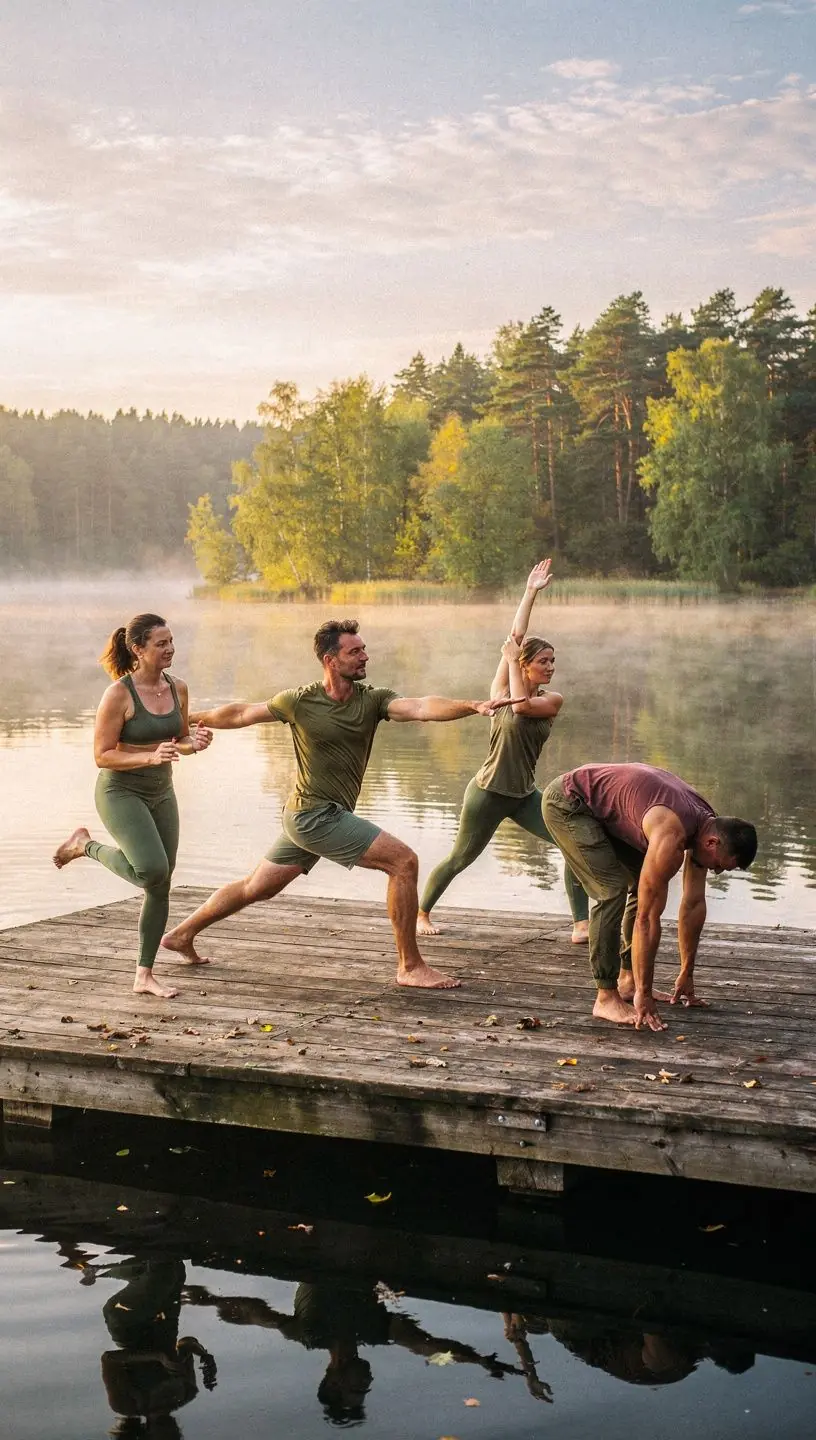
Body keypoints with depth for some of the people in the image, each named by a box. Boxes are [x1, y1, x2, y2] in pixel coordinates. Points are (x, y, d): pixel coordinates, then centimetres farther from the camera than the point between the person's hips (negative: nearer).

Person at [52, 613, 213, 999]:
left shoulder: (177, 689, 0)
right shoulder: (118, 695, -18)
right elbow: (102, 756, -17)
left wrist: (195, 743, -10)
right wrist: (150, 757, -30)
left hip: (161, 794, 7)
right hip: (120, 792, -7)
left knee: (161, 887, 6)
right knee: (152, 871, -25)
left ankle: (144, 975, 17)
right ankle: (84, 845, 3)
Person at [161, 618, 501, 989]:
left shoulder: (372, 700, -2)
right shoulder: (299, 702, -11)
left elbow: (421, 707, -20)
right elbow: (240, 714, 4)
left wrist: (472, 705, -36)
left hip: (312, 817, 6)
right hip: (313, 814, -6)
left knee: (257, 888, 20)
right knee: (403, 861, -14)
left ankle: (181, 934, 37)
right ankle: (410, 967, -8)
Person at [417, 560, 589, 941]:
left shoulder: (552, 700, -2)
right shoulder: (502, 690, -8)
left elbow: (522, 705, -22)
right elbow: (515, 638, -15)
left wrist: (513, 660, -13)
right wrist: (530, 593, -13)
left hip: (525, 795, 3)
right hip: (488, 793, -3)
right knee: (460, 859, 8)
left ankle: (581, 924, -6)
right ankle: (421, 913, 31)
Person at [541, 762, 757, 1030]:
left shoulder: (706, 825, -5)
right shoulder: (671, 837, -32)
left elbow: (694, 904, 5)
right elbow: (647, 917, -28)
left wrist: (687, 974, 10)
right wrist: (643, 995, -22)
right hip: (566, 803, -9)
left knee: (645, 885, 7)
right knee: (612, 890, -19)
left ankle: (628, 979, 16)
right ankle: (606, 998, -13)